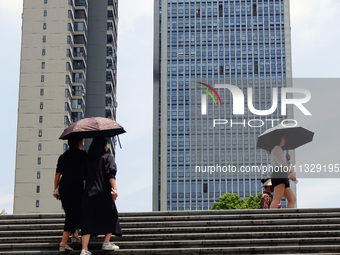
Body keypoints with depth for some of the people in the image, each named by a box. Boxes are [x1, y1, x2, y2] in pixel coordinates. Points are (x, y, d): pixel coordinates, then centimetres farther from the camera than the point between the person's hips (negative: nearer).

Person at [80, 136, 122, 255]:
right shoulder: (107, 157, 0)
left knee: (88, 220, 0)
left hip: (89, 193, 4)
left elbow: (84, 175, 17)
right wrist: (114, 189, -17)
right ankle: (106, 243, 15)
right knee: (111, 217, 16)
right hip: (104, 192, -4)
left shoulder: (88, 159, 13)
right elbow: (110, 174, -12)